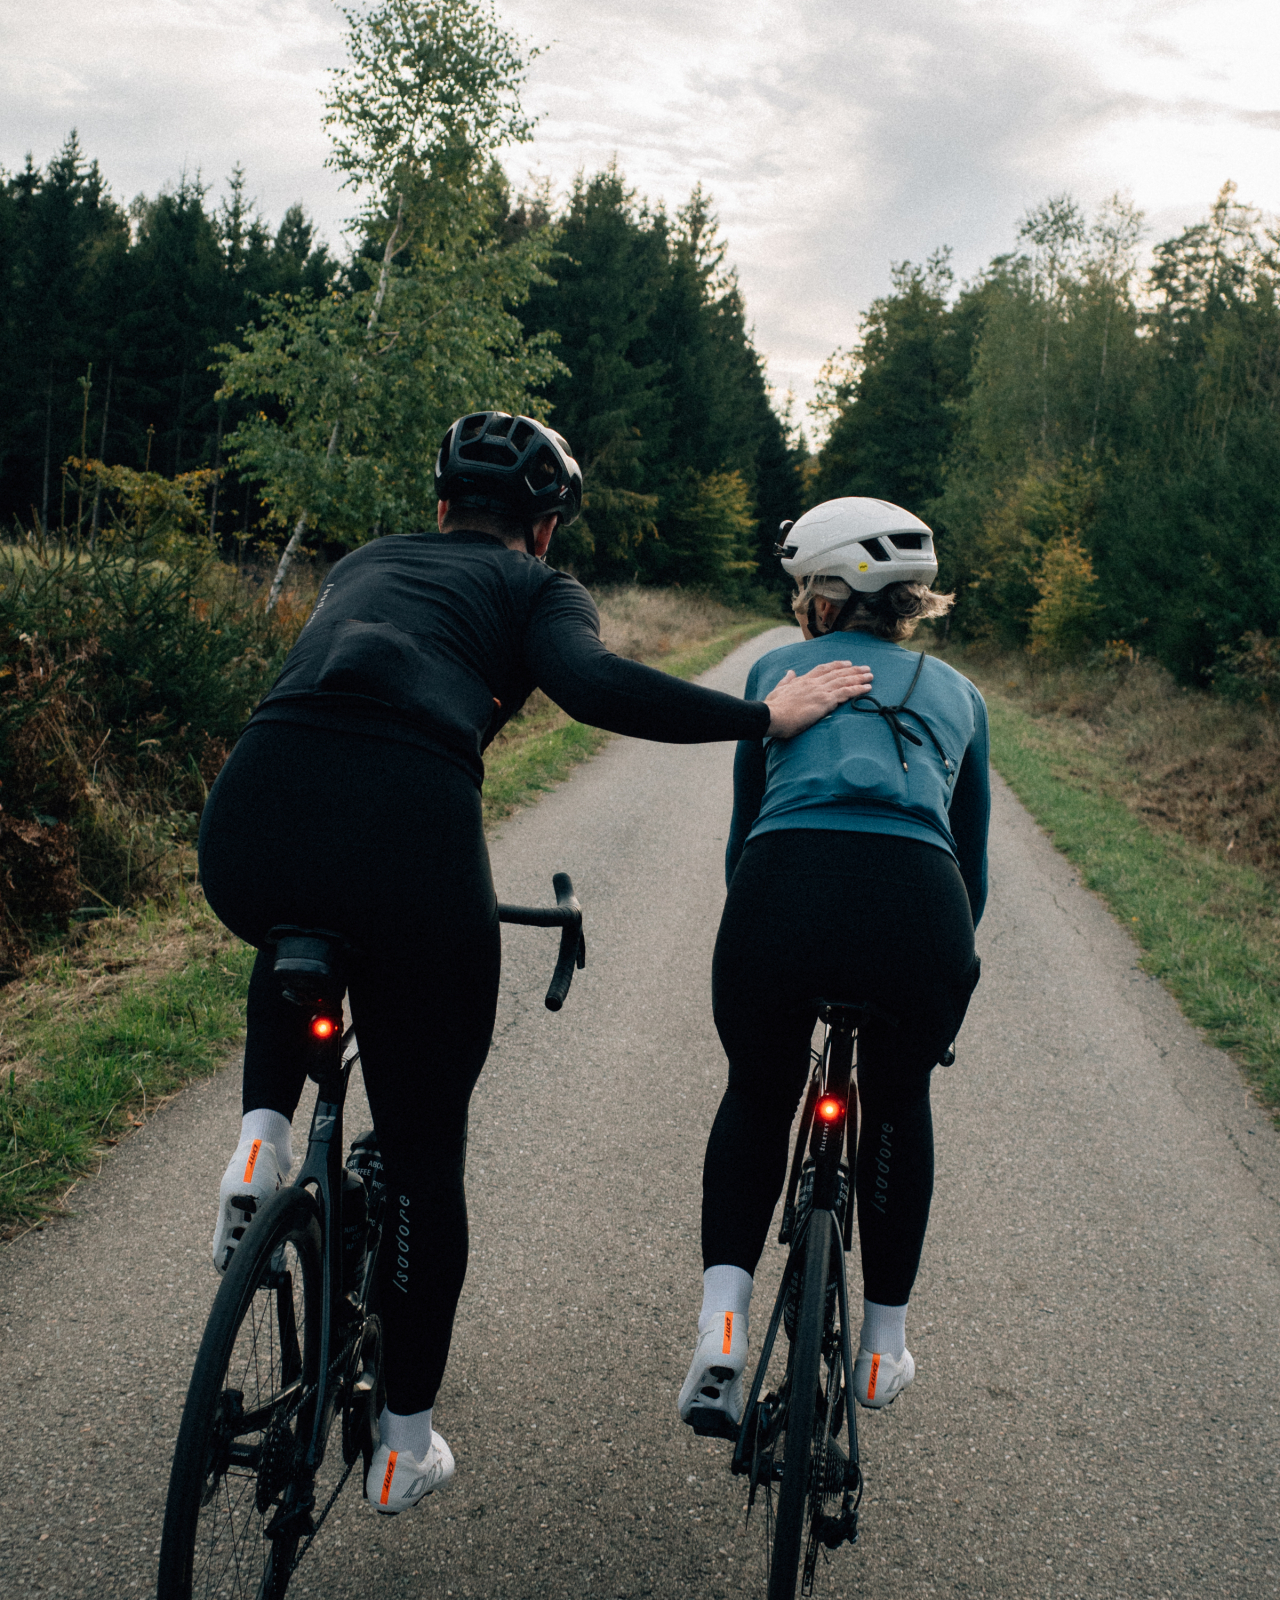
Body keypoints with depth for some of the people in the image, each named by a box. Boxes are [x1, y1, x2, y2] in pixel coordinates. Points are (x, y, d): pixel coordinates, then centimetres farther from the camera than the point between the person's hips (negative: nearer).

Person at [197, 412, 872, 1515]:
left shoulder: (363, 563, 32)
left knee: (291, 949, 43)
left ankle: (262, 1141, 17)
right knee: (424, 1153, 16)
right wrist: (765, 715, 3)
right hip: (409, 842, -4)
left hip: (246, 825, 4)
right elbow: (592, 684, -4)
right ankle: (406, 1443, 28)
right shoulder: (534, 587, 17)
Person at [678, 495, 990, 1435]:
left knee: (757, 1099, 29)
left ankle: (722, 1327, 13)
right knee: (900, 1102, 32)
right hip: (918, 910, 1)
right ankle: (883, 1346, 39)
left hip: (781, 892, -1)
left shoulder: (778, 670, 24)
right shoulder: (957, 693, 28)